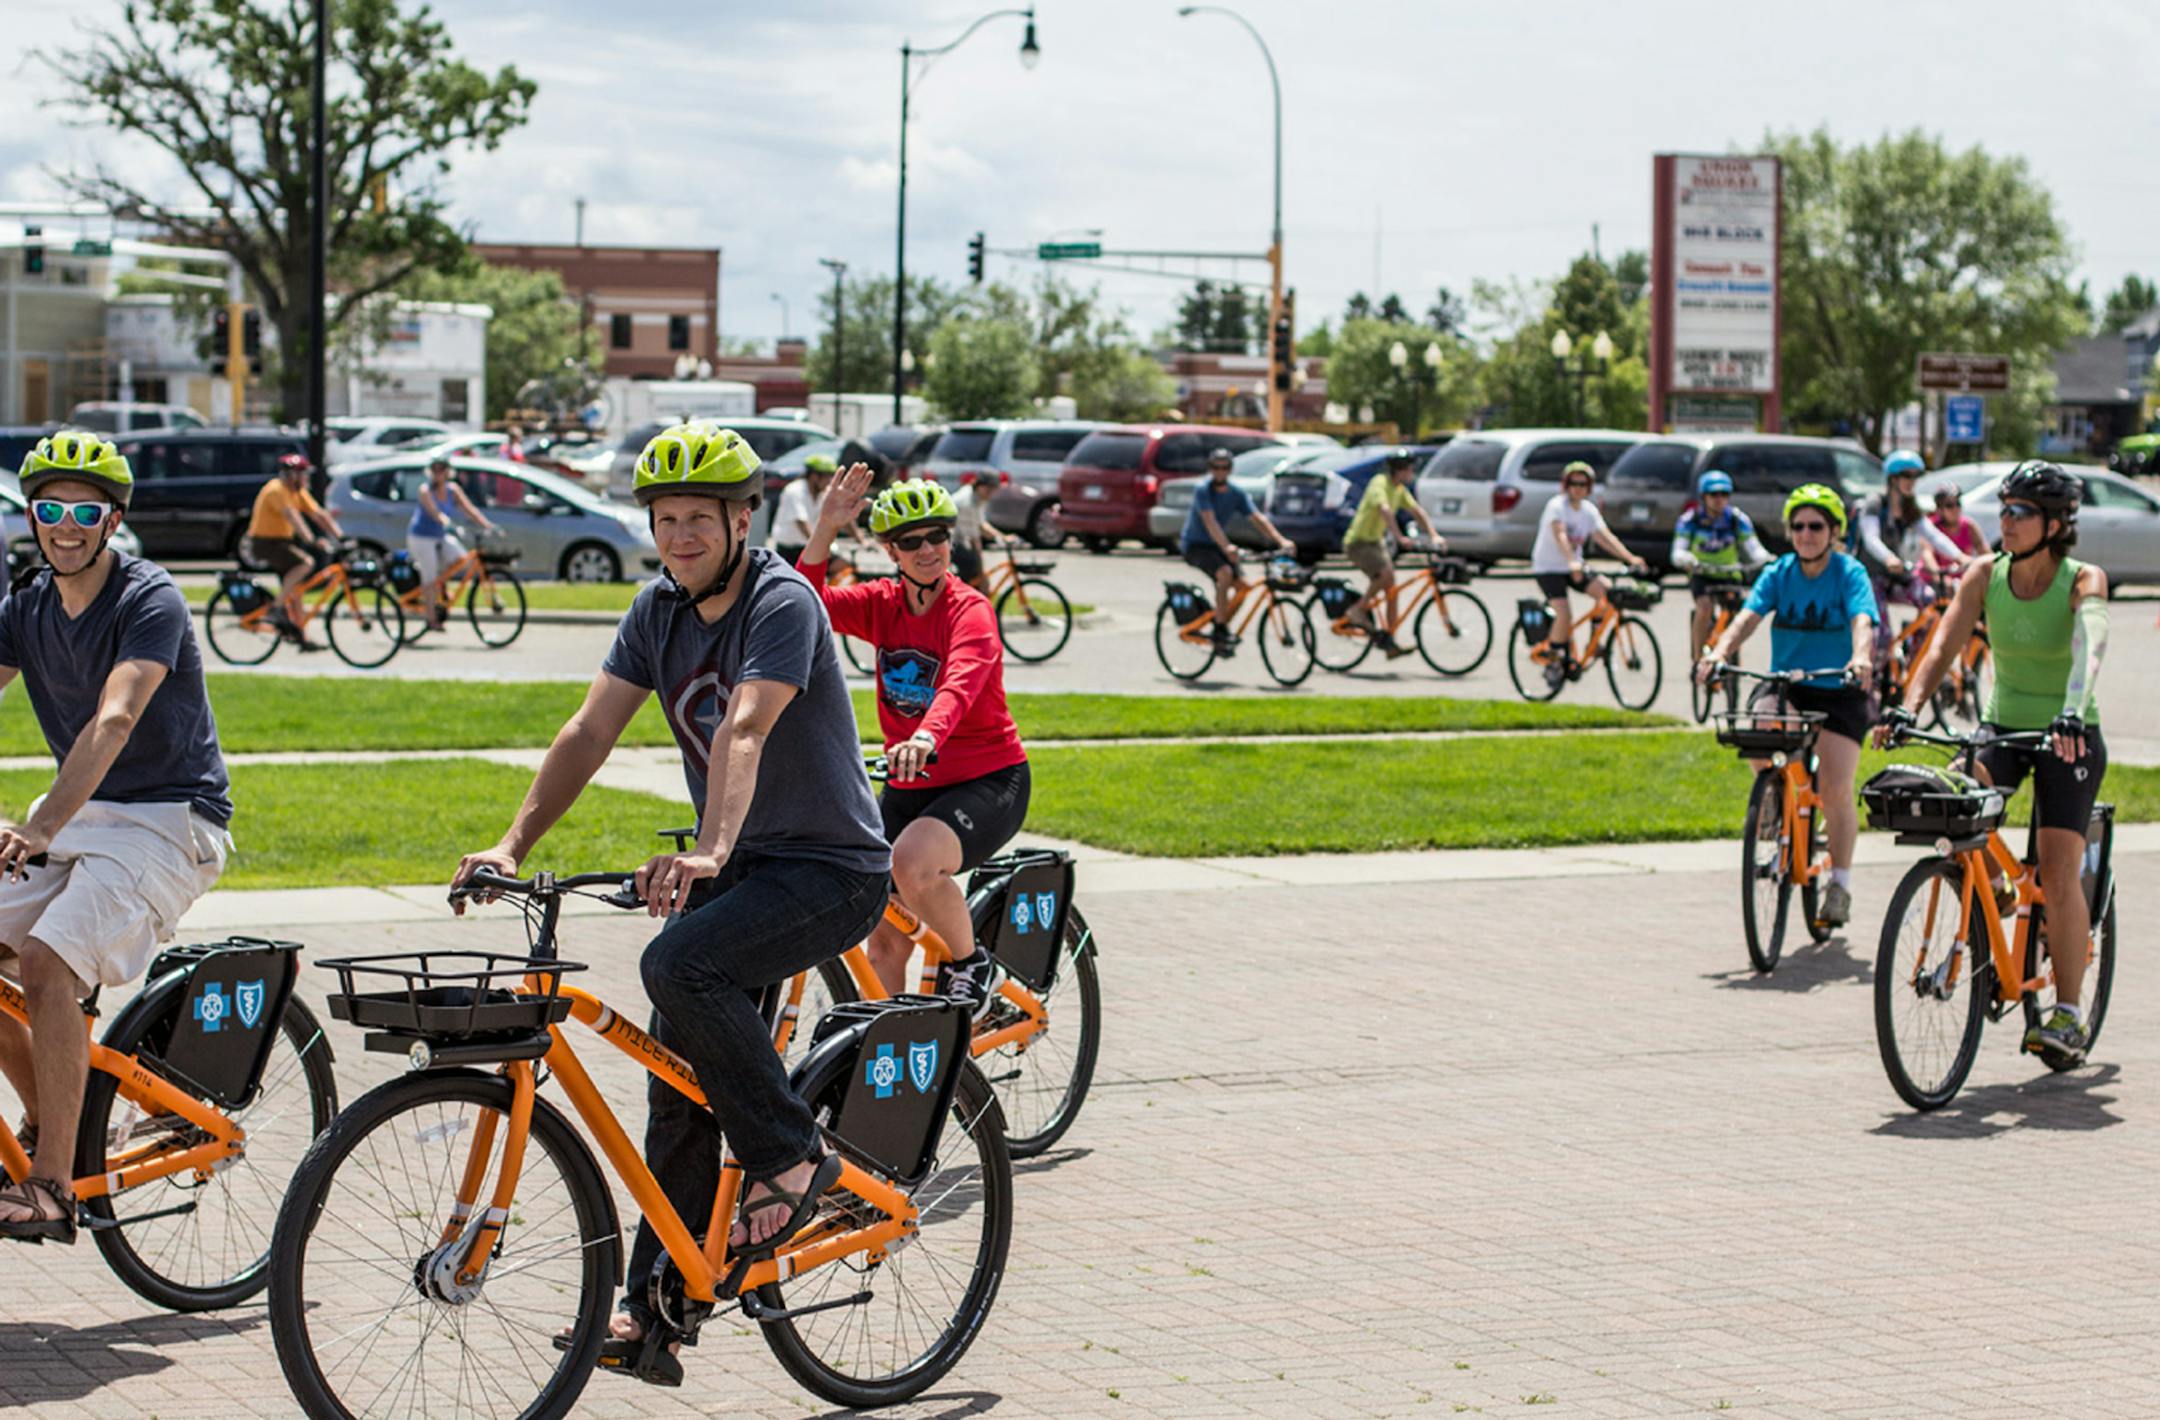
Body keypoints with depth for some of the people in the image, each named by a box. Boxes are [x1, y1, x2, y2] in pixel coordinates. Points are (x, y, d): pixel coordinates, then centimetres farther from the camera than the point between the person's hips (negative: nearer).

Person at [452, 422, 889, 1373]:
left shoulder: (782, 602, -18)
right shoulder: (657, 612, 4)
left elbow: (743, 732, -34)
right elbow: (590, 733, -2)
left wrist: (708, 852, -49)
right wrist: (512, 846, -14)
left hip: (831, 869, -8)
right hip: (738, 866, 8)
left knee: (678, 964, -32)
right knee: (677, 1092, 4)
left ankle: (790, 1160, -16)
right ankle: (653, 1312, 11)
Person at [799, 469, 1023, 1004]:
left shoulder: (971, 610, -14)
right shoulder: (882, 604, 3)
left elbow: (963, 679, -34)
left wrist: (928, 737, -53)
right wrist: (826, 528, -25)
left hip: (988, 781, -6)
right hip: (908, 787, 6)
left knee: (912, 863, -33)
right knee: (884, 937, 2)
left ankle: (972, 965, -10)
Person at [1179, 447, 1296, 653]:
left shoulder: (1237, 494, -1)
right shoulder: (1203, 491, -18)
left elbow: (1258, 518, -9)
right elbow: (1210, 521, -31)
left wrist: (1281, 541, -23)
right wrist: (1226, 547, -46)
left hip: (1217, 546, 6)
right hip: (1195, 545, -6)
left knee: (1241, 585, -10)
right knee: (1225, 573, -30)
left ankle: (1222, 628, 7)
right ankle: (1220, 629, -25)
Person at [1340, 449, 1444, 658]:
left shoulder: (1400, 490, 9)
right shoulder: (1379, 484, -19)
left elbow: (1417, 512, 9)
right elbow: (1385, 510, -34)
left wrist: (1434, 536, -4)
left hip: (1376, 541, 9)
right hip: (1359, 541, -9)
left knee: (1390, 587, 1)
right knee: (1386, 572, -30)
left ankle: (1389, 642, 3)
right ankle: (1359, 609, -10)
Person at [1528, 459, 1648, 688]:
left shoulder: (1589, 510, 3)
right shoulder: (1557, 506, -16)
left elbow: (1605, 537, -5)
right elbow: (1560, 535, -32)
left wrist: (1630, 558, -19)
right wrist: (1572, 562, -48)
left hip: (1574, 567, 6)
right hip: (1548, 568, -6)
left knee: (1608, 590, -16)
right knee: (1564, 615, -23)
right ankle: (1553, 662, -5)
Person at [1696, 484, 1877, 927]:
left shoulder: (1850, 573, -6)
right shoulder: (1778, 574, 2)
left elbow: (1862, 622, -23)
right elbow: (1749, 615, -14)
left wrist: (1860, 659, -45)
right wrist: (1719, 651, -34)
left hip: (1838, 689, -2)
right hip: (1785, 684, 2)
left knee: (1835, 788, -11)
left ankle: (1839, 885, 5)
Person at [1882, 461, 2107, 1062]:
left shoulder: (2083, 581, -15)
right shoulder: (1986, 574, -5)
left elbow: (2090, 645, -33)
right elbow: (1945, 645, -15)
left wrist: (2075, 709, -52)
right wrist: (1909, 706, -32)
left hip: (2067, 738, -3)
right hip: (2002, 724, 3)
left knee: (2058, 871, -14)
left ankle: (2068, 1014, -5)